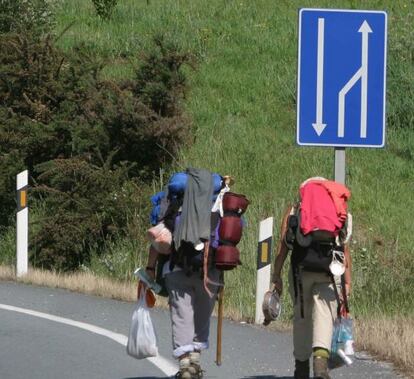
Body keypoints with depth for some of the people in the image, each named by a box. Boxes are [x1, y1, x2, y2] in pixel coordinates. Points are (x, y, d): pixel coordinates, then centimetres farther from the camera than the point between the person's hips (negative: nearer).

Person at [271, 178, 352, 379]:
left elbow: (282, 245, 8)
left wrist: (276, 276, 8)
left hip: (301, 267, 0)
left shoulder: (293, 211, 18)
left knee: (301, 317, 15)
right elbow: (345, 249, 12)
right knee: (324, 316, -7)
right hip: (330, 269, 0)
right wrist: (347, 282, 11)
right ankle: (321, 358, -32)